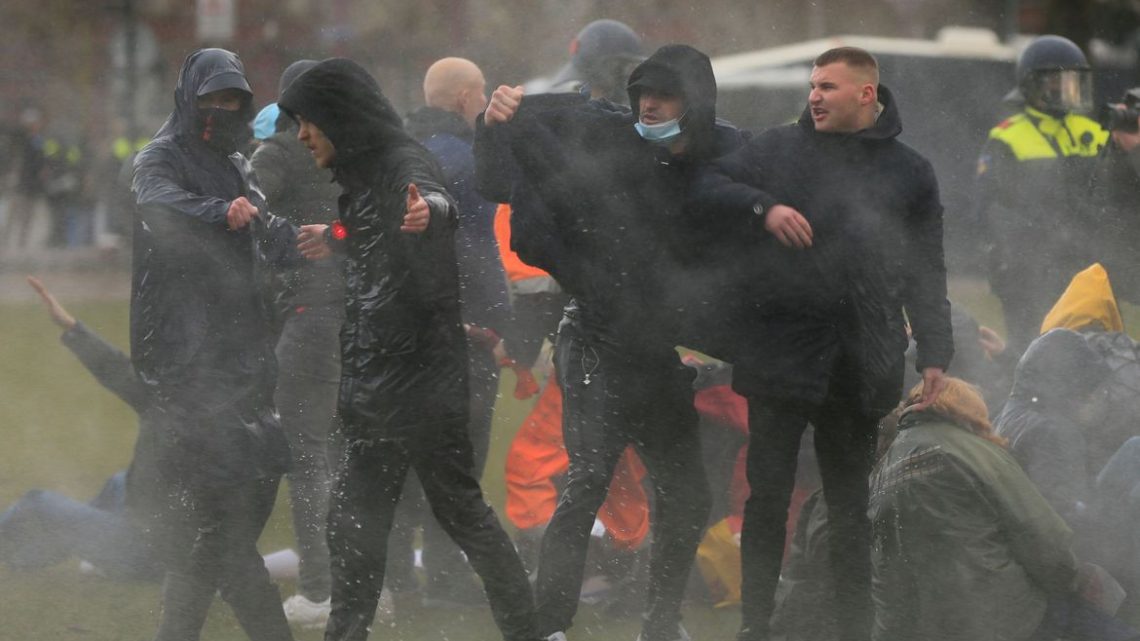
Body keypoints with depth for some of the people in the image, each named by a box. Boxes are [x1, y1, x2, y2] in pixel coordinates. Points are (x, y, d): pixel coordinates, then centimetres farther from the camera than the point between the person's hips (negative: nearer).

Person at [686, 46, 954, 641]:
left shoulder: (909, 172, 9)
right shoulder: (779, 148, 7)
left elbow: (927, 272, 9)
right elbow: (703, 195, 1)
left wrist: (934, 352, 2)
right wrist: (762, 208, -15)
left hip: (858, 366, 0)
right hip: (779, 360, 0)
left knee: (851, 507, 9)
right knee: (767, 498, 4)